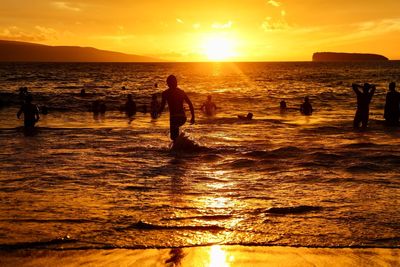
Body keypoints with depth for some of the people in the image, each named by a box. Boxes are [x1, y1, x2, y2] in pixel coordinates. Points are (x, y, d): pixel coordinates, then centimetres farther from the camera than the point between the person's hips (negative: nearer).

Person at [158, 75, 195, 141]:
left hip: (174, 118, -6)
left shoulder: (165, 93, -1)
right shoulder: (182, 92, 13)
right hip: (183, 117, 6)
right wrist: (193, 117, 14)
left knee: (174, 137, -1)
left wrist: (159, 111, 19)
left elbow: (162, 106, -4)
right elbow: (190, 104, 10)